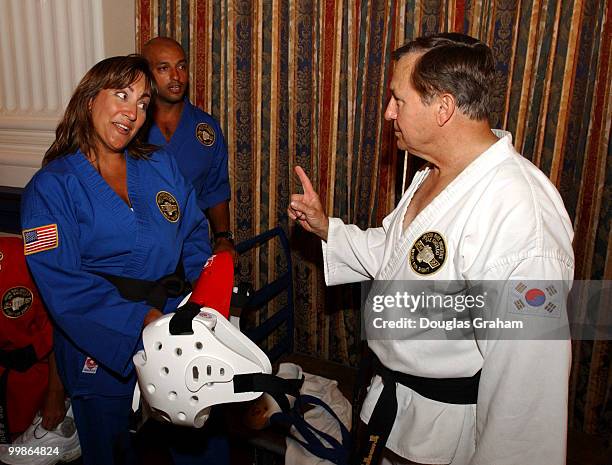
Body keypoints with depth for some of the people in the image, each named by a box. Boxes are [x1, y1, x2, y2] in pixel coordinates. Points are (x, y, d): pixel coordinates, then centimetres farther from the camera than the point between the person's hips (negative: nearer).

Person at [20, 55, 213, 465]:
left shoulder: (161, 166, 5)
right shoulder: (50, 187, -9)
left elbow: (195, 235, 6)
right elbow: (61, 283, -17)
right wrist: (143, 319, -24)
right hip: (101, 351, -4)